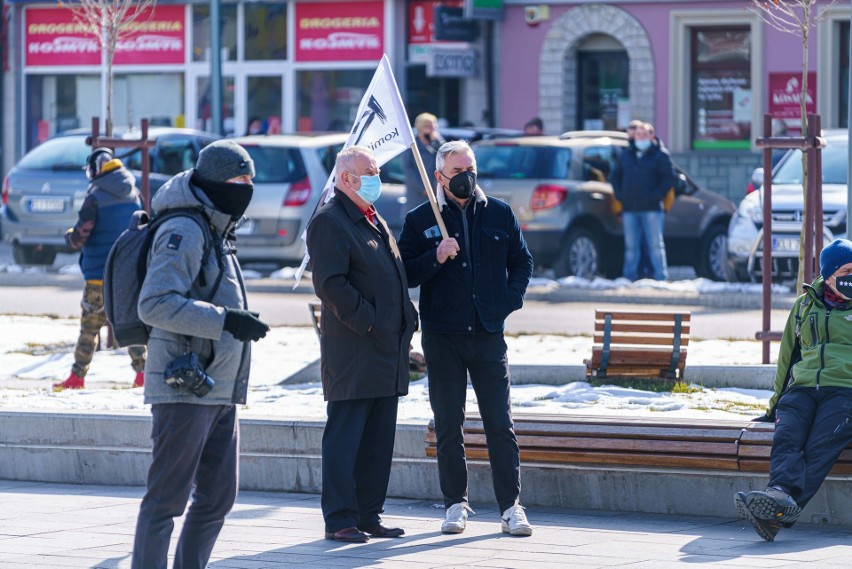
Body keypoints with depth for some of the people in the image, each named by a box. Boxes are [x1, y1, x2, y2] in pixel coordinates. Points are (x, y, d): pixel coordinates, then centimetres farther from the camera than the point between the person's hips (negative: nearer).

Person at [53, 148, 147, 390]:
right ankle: (142, 371, 2)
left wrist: (69, 236, 9)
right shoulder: (134, 195, 5)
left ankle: (77, 376, 6)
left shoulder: (96, 197, -12)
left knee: (89, 326, 3)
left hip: (99, 273, -5)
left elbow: (79, 237, -13)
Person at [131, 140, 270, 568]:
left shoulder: (216, 235, 20)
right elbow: (155, 304, -24)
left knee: (218, 496, 12)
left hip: (220, 391, 10)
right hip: (184, 388, -10)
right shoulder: (184, 232, -12)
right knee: (167, 497, -8)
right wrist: (224, 320, -26)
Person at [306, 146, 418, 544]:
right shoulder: (329, 222, -9)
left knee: (378, 439, 10)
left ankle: (369, 516, 16)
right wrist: (367, 324, -18)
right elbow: (331, 284, -18)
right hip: (353, 351, -9)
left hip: (387, 349, 9)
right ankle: (340, 521, -4)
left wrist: (407, 319, 12)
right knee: (345, 436, -6)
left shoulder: (375, 221, 21)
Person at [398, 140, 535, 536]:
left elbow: (522, 261, 16)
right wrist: (435, 258, -16)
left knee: (500, 425, -2)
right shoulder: (420, 220, 2)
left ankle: (511, 505, 1)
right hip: (442, 336, -1)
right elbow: (405, 275, 0)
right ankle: (455, 504, 12)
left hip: (488, 334, 1)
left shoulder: (498, 214, 7)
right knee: (448, 425, 4)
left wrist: (510, 300, 1)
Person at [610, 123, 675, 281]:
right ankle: (630, 276, 8)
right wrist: (619, 195, 7)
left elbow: (668, 178, -3)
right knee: (631, 246, 5)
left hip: (651, 209, -4)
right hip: (629, 209, 4)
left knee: (655, 244, -6)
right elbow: (615, 177, 22)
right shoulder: (626, 155, 17)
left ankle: (661, 277, -6)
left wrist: (656, 196, -11)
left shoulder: (659, 156, 3)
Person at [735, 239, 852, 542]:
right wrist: (776, 404, 28)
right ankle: (782, 494, -54)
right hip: (802, 389, 4)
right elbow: (788, 357, 30)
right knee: (786, 439, -28)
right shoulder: (804, 306, 24)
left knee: (819, 448, -29)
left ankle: (781, 513, -51)